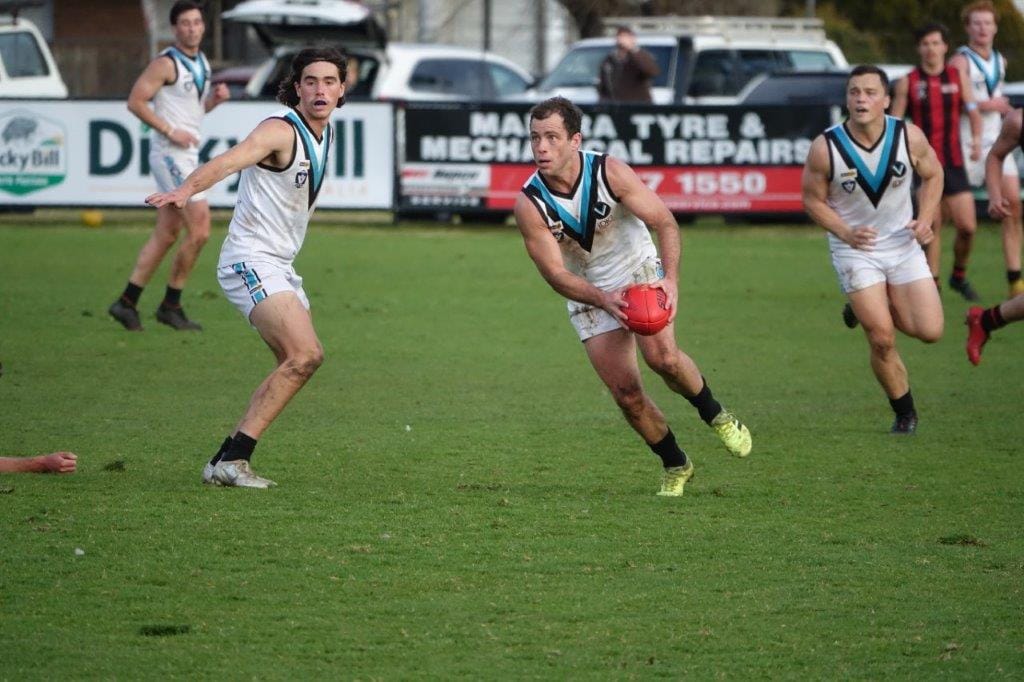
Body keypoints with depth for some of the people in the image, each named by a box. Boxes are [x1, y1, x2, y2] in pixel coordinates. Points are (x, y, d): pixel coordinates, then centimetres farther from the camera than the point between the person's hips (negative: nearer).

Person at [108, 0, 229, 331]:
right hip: (170, 154, -9)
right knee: (199, 229, -13)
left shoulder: (201, 63, 15)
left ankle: (127, 302, 13)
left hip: (188, 154, 9)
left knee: (166, 234, 9)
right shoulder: (166, 64, -12)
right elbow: (136, 101, -15)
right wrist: (171, 131, -19)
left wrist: (215, 98, 5)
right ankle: (171, 305, -4)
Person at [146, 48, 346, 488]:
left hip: (278, 266, 10)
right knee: (305, 355, -22)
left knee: (297, 363, 10)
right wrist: (185, 191, -51)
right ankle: (232, 460, -23)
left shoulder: (324, 134, 11)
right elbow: (229, 161, -35)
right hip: (251, 261, -10)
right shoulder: (281, 130, -17)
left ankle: (226, 461, 12)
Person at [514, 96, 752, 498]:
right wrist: (604, 300, -36)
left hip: (642, 273, -2)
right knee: (626, 393, -5)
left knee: (661, 355, -27)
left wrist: (671, 279, -33)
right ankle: (675, 466, 19)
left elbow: (665, 223, -17)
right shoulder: (529, 205, -19)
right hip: (588, 294, 2)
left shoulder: (610, 172, -20)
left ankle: (716, 415, 1)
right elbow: (555, 274, -19)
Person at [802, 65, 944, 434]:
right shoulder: (825, 147, -19)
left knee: (930, 331, -5)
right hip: (855, 249, -2)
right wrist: (846, 233, -21)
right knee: (882, 340, -9)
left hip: (903, 242, 3)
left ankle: (883, 307, 28)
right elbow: (813, 199, -6)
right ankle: (905, 413, 15)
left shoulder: (909, 137, -14)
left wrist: (925, 218, -10)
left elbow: (932, 175, 5)